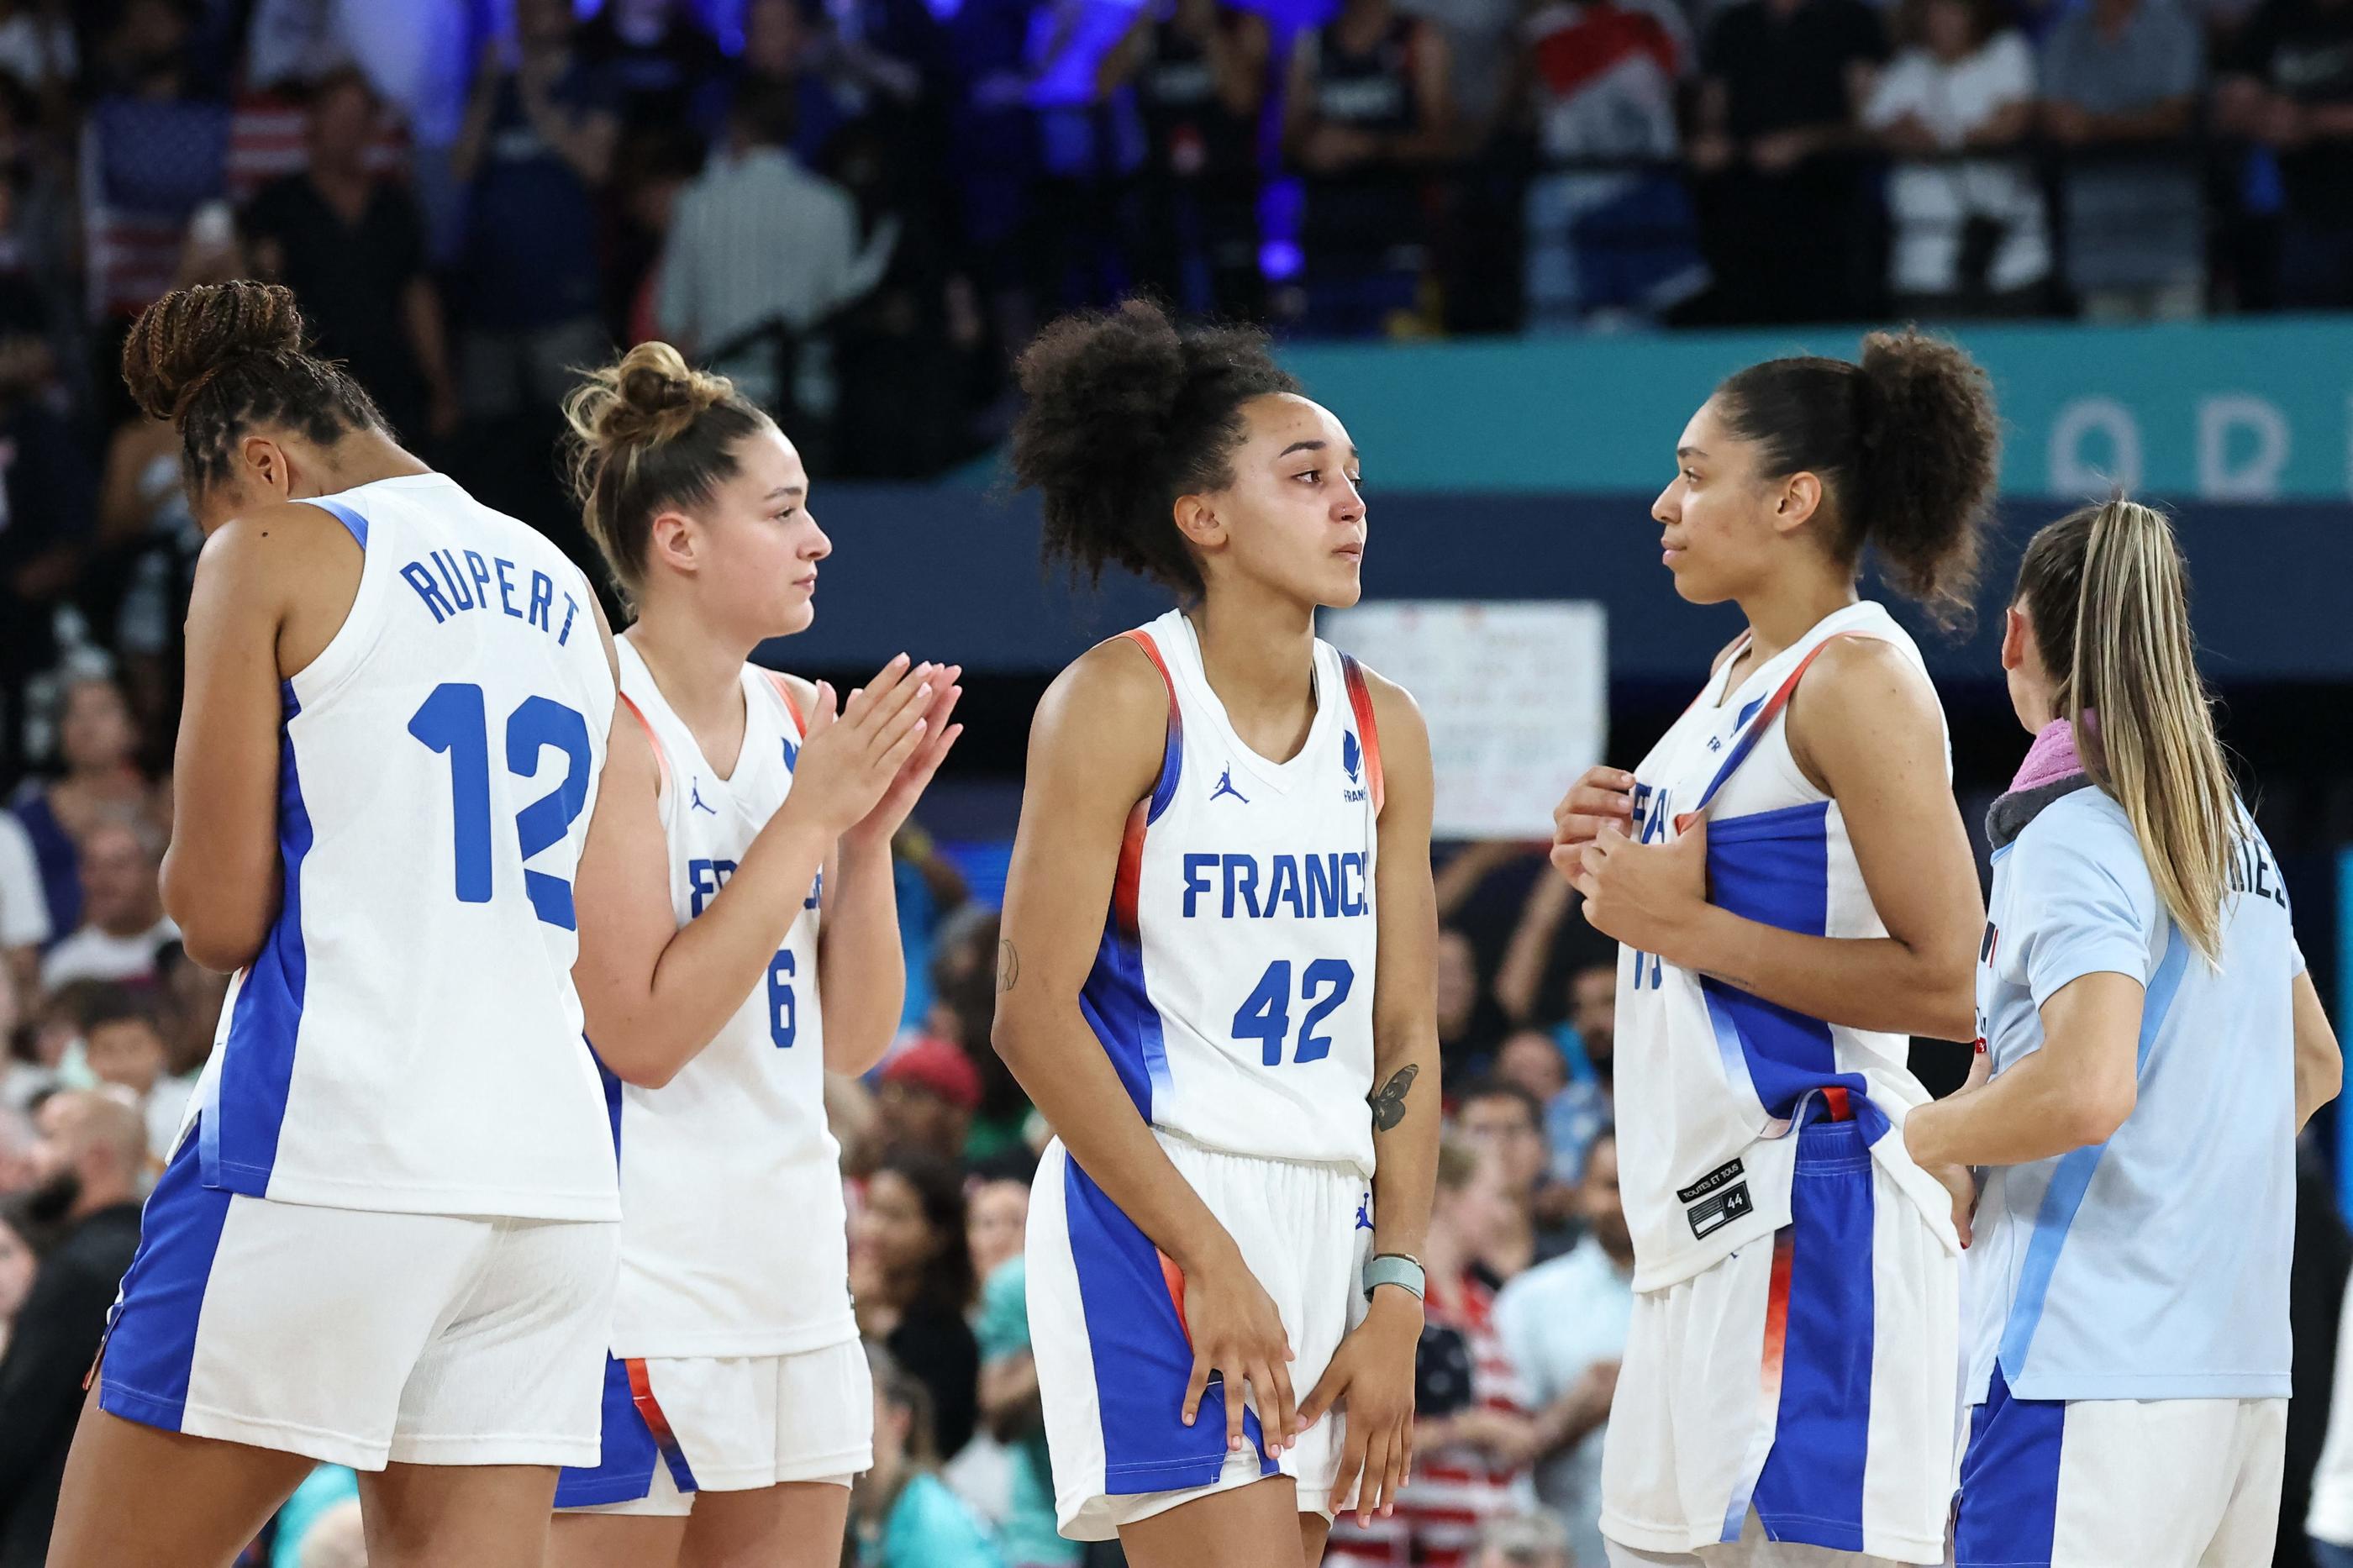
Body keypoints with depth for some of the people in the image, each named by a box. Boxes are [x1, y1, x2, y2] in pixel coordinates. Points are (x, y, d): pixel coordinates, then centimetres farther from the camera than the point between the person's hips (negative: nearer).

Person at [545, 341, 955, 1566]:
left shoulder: (797, 722, 9)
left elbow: (851, 1043, 11)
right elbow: (642, 1031, -18)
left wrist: (871, 833, -3)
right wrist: (810, 814, -17)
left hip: (791, 1268, 8)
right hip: (638, 1269, -8)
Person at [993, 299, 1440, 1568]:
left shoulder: (1383, 728, 10)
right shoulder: (1119, 701, -7)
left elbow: (1405, 1034, 12)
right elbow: (1034, 1014, -11)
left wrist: (1395, 1297, 3)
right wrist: (1210, 1259, -15)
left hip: (1329, 1213, 6)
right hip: (1147, 1212, -6)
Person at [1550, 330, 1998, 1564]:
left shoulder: (1858, 679, -12)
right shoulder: (1742, 674, 16)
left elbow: (1952, 986, -19)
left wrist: (1688, 925, -17)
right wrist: (1620, 876, 7)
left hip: (1810, 1216, -10)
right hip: (1705, 1215, 10)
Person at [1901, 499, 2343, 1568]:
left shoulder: (2072, 829, -9)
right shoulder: (2230, 829, 16)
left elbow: (2088, 1088, -23)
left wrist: (1921, 1139, -8)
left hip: (2093, 1373, -8)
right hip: (2245, 1376, 8)